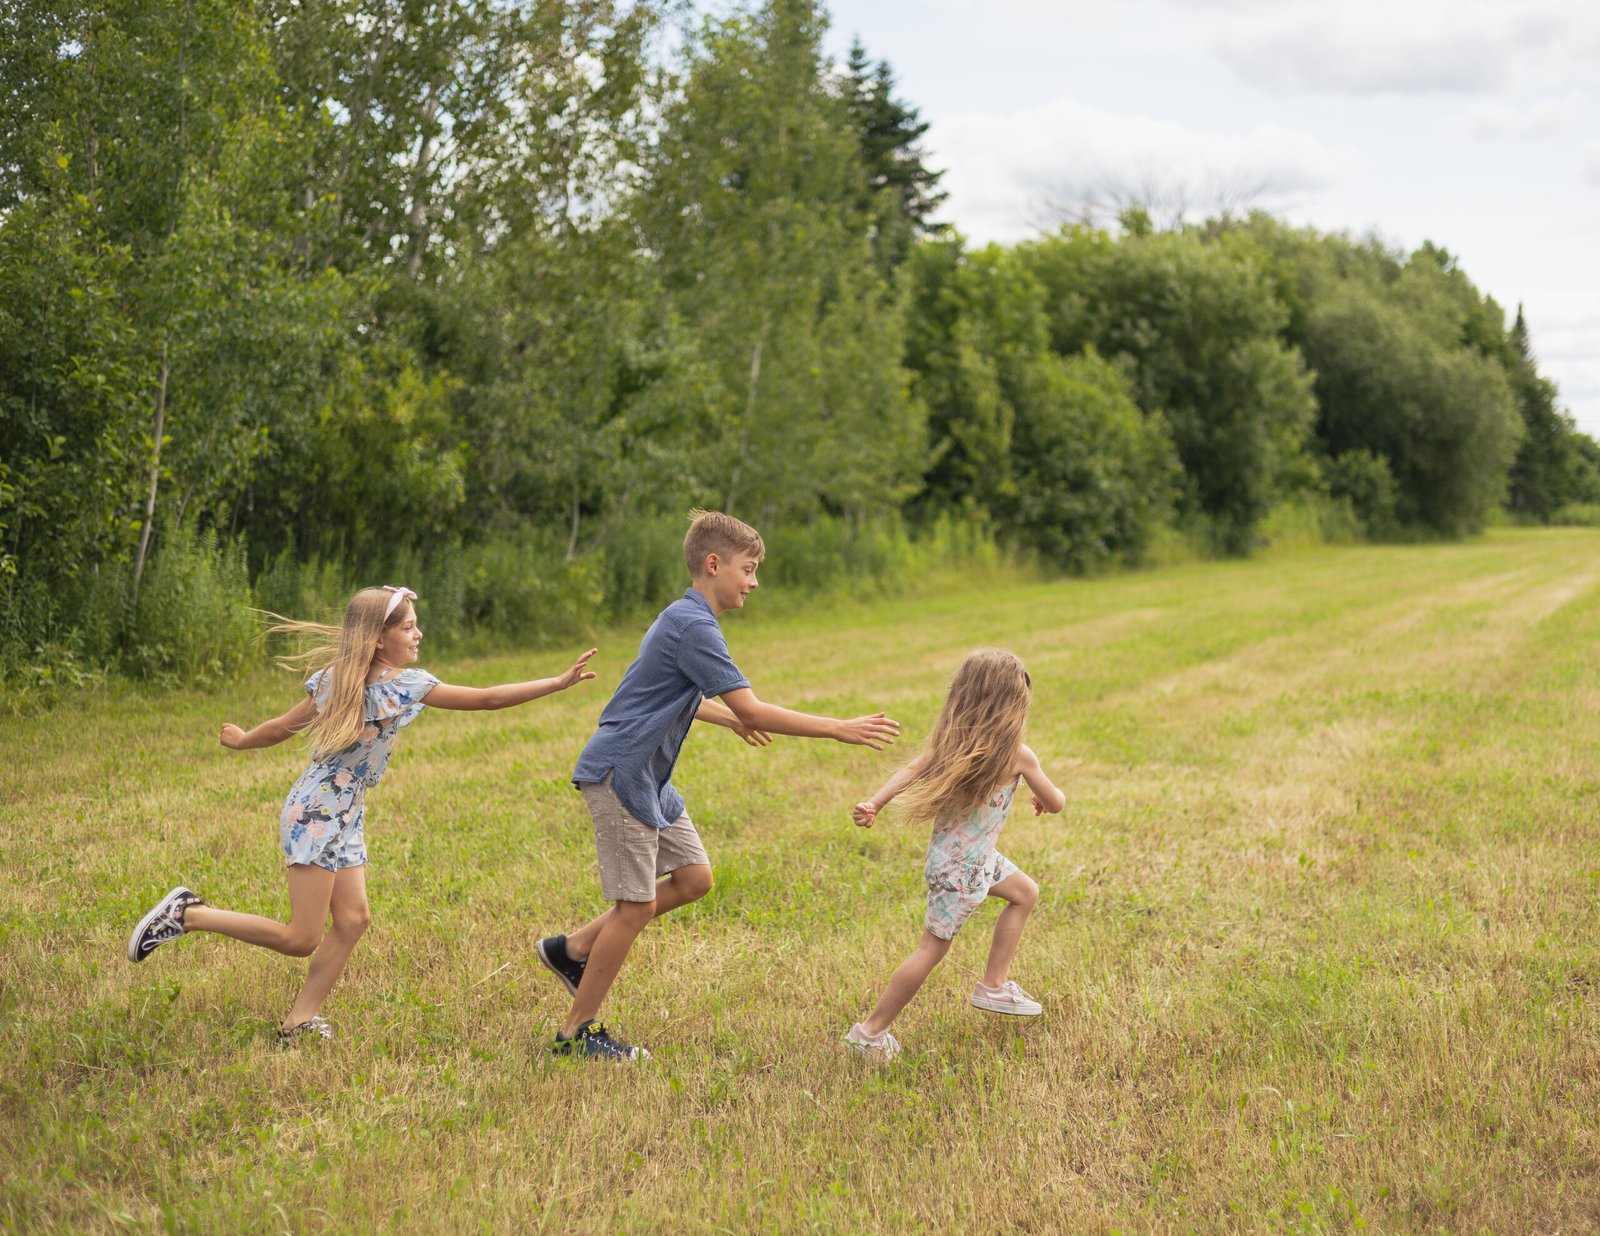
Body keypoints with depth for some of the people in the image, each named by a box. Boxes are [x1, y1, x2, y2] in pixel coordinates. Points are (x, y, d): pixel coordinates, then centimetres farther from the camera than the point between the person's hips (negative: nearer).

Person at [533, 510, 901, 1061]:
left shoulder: (685, 618, 14)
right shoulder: (694, 626, -19)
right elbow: (752, 710, -23)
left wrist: (731, 718, 40)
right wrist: (840, 730, -19)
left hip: (647, 778, 10)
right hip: (620, 773, -10)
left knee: (694, 878, 9)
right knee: (636, 904, -5)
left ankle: (572, 949, 18)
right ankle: (576, 1033, 6)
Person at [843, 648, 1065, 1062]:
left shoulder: (951, 738, -3)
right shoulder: (1018, 755, -17)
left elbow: (911, 770, -16)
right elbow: (1057, 803, -3)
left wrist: (874, 803, -23)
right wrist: (1043, 798, 19)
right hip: (961, 868, -8)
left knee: (1025, 894, 24)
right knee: (931, 950, 1)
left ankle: (994, 985, 30)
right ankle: (870, 1031, 7)